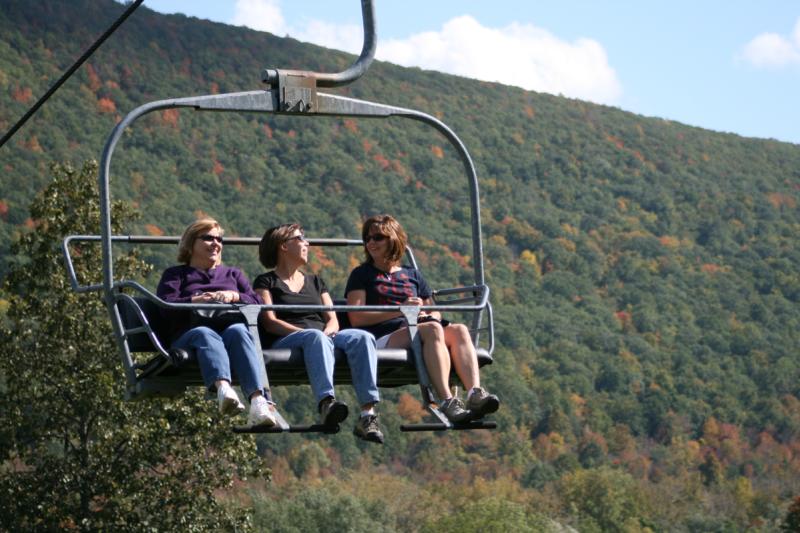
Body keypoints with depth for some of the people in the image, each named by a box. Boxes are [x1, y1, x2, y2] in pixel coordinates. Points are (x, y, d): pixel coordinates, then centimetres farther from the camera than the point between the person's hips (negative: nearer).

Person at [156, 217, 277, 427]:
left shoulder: (233, 274, 35)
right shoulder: (175, 274, 27)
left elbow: (256, 302, 19)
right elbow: (167, 308, 7)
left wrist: (234, 296, -1)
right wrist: (198, 300, -6)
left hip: (232, 326, 1)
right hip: (189, 336, -1)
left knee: (238, 331, -37)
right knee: (206, 334, -39)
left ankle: (259, 400, -61)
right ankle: (223, 387, -70)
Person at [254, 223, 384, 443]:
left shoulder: (315, 281, 31)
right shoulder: (266, 282, 16)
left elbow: (333, 320, 19)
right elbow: (270, 322, 0)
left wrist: (328, 331, -6)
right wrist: (305, 331, -15)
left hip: (325, 336, 4)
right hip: (285, 341, -4)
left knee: (363, 337, -27)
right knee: (316, 337, -40)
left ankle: (368, 412, -46)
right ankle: (326, 402, -64)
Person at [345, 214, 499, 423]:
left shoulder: (413, 275, 28)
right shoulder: (361, 275, 16)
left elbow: (435, 312, 25)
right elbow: (356, 318, 1)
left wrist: (427, 316, -1)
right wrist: (400, 310, -9)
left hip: (415, 334, 5)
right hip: (384, 340, -4)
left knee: (459, 330, -26)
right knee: (432, 329, -34)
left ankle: (475, 393, -48)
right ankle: (446, 401, -50)